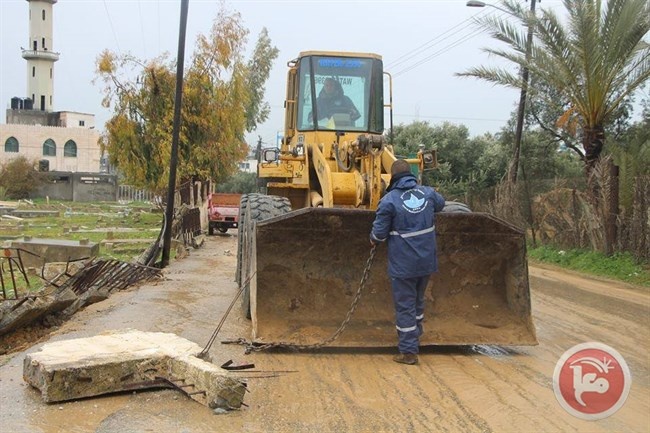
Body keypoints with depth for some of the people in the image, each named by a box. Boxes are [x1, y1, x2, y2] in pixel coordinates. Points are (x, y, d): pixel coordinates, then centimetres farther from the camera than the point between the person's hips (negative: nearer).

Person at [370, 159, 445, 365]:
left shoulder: (389, 200, -14)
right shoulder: (428, 193, 1)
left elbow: (379, 233, -11)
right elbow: (440, 204, 25)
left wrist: (374, 240, 11)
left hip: (403, 264, -5)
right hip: (426, 261, 6)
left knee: (405, 305, 3)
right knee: (418, 301, 23)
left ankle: (408, 351, 5)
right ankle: (414, 339, 41)